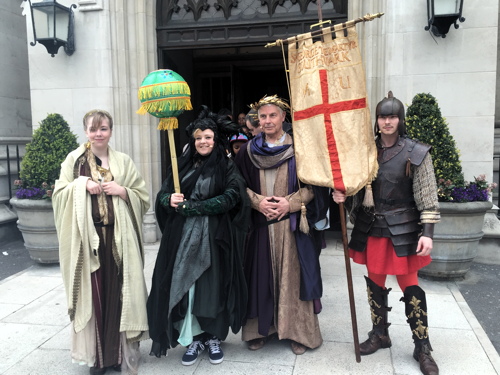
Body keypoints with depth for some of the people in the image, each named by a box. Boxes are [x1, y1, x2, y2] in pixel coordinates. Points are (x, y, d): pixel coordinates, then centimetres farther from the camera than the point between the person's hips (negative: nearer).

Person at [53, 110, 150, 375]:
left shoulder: (123, 161, 10)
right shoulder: (74, 159, 7)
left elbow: (143, 196, 8)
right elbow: (59, 195, 4)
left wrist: (122, 191, -8)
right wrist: (82, 184, -11)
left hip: (119, 237, 1)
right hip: (87, 237, -1)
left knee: (120, 293, 1)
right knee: (93, 295, 0)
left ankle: (122, 352, 16)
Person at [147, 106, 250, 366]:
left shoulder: (227, 167, 0)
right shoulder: (183, 165, 11)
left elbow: (230, 198, -13)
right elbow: (163, 194, 10)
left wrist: (190, 207, -16)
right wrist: (170, 200, -15)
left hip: (215, 238, -3)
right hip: (183, 236, 3)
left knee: (213, 286, 3)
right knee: (184, 285, 3)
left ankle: (214, 337, 22)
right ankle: (194, 338, 18)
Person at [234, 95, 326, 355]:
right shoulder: (248, 151, 8)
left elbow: (312, 185, 0)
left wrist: (290, 203, -14)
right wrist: (258, 202, -10)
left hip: (291, 224, -1)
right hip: (259, 225, 2)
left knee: (292, 275, 2)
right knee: (261, 275, 6)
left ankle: (298, 331, 16)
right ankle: (261, 328, 20)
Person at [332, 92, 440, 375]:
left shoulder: (416, 153, -7)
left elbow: (428, 198, -9)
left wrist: (427, 232, -16)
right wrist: (343, 195, -11)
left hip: (403, 229, -3)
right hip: (371, 228, 4)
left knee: (409, 285, 3)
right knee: (375, 282, 14)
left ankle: (422, 347, 18)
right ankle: (380, 334, 33)